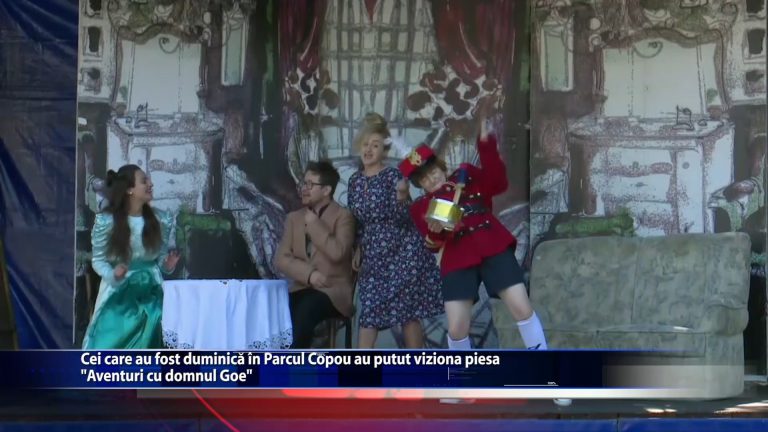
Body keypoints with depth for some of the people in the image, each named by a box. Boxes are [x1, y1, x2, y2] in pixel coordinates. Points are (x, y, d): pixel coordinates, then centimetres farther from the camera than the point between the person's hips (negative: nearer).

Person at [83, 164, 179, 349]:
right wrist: (113, 275, -22)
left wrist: (167, 266, -13)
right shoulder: (106, 221, -10)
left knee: (147, 345, -4)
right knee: (107, 346, -10)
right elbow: (98, 260, -3)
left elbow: (161, 257, 9)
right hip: (118, 293, -3)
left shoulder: (161, 220, 0)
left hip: (150, 294, 3)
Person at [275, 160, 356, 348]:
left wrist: (314, 223, -10)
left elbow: (337, 253, -18)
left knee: (307, 307, -36)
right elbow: (281, 259, 6)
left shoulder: (343, 216, 0)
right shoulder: (294, 218, 16)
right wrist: (309, 274, -11)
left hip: (333, 291, -4)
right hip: (302, 288, 4)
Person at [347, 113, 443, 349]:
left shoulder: (393, 176, -9)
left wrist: (402, 198, -34)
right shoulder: (355, 180, 8)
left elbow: (403, 219, -16)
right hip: (373, 256, 5)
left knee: (408, 312, -2)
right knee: (369, 311, 1)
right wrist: (356, 251, 13)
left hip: (402, 252, -5)